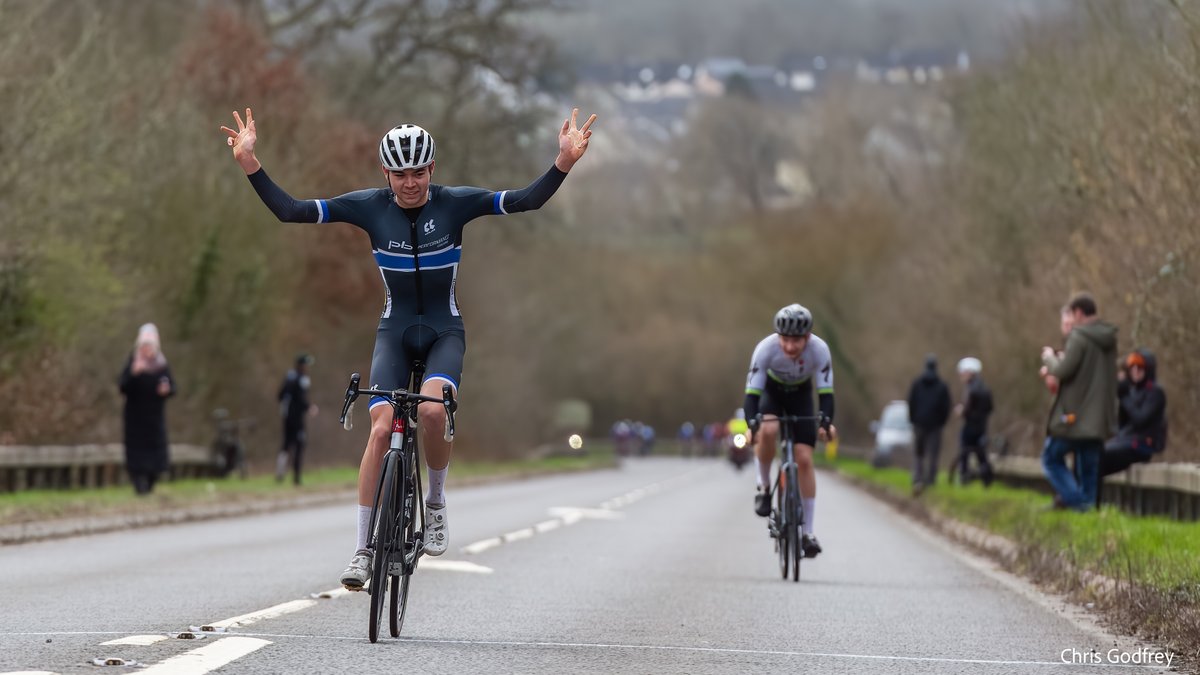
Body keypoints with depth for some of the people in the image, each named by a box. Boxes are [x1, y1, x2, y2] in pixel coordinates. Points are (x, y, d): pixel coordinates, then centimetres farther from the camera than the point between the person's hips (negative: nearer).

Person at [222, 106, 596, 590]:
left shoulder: (455, 203, -10)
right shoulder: (369, 207, -8)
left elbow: (527, 201, -17)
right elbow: (290, 211, -10)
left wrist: (564, 163, -32)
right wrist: (250, 166, -22)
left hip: (444, 332, -1)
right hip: (394, 332, 1)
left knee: (432, 410, -29)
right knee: (382, 428, -15)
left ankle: (436, 503, -2)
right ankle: (363, 549, -6)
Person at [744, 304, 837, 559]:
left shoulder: (819, 349, -32)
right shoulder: (766, 348, -34)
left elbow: (825, 392, -31)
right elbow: (752, 391, -34)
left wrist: (826, 422, -48)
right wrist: (752, 424, -50)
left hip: (800, 394, 1)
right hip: (772, 391, -1)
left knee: (804, 460, -9)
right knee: (767, 430, -35)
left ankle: (807, 531, -3)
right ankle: (764, 486, -10)